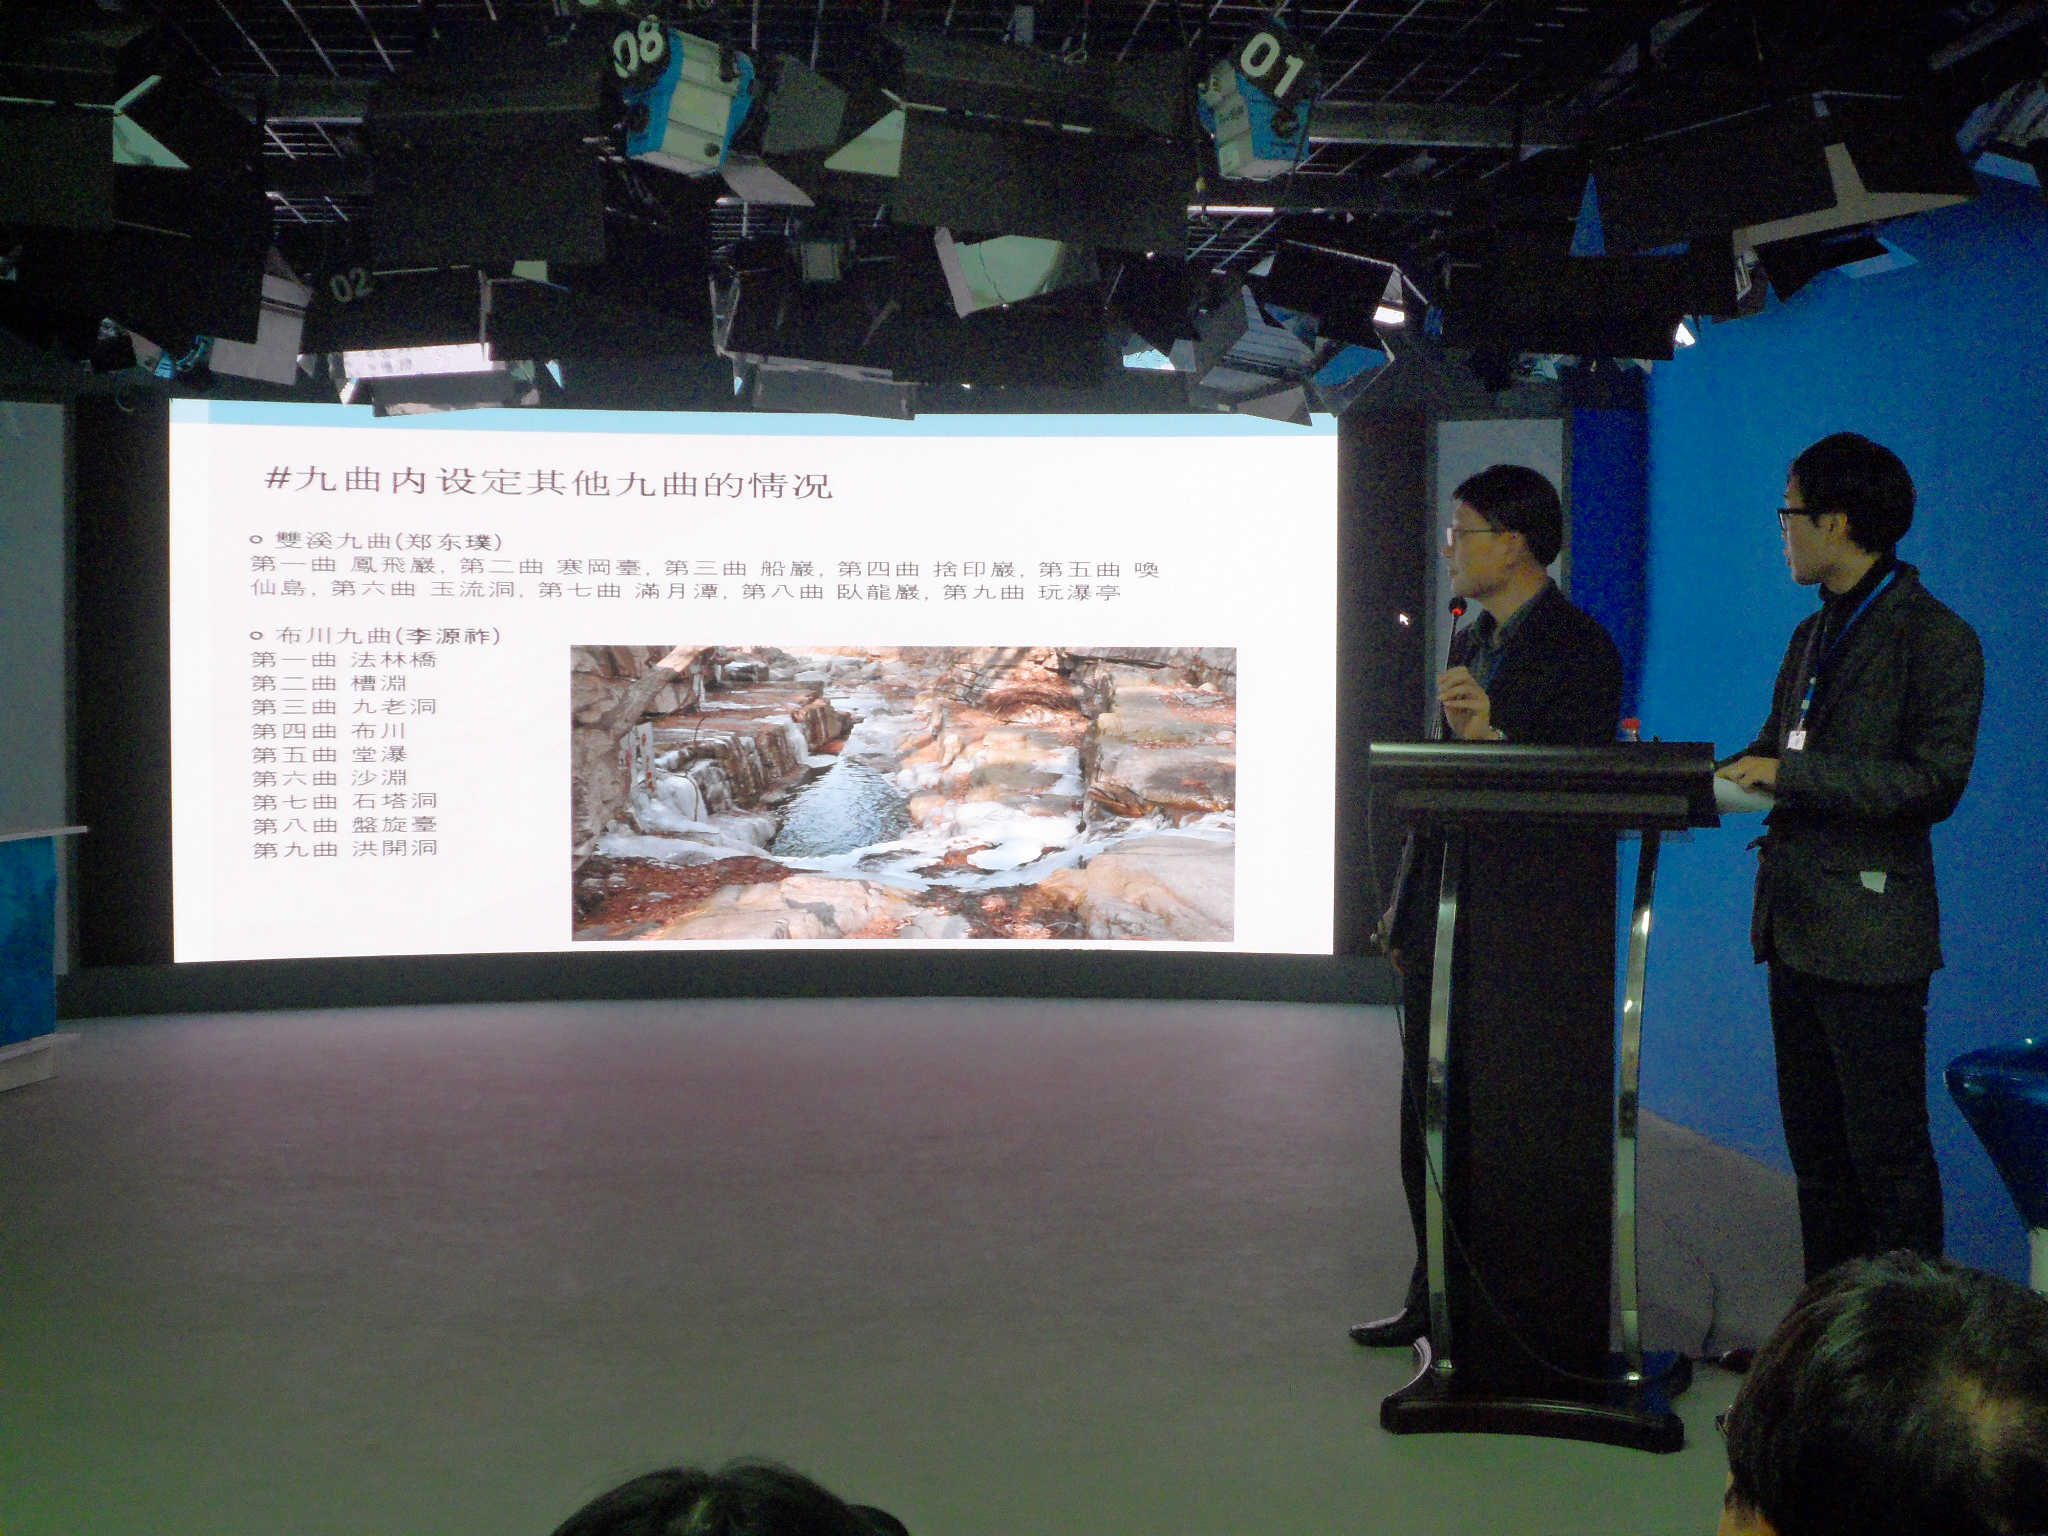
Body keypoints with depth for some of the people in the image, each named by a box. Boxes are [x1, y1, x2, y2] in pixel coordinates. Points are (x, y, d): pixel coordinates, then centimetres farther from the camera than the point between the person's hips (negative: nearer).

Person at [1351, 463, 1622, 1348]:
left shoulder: (1579, 649, -11)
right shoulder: (1469, 644, 16)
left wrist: (1488, 735, -31)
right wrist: (1406, 906, 20)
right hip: (1440, 926, 9)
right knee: (1429, 1122, 14)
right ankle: (1437, 1299, 25)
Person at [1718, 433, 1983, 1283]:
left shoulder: (1937, 639, -10)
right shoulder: (1814, 636, 17)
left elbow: (1933, 785, -17)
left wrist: (1790, 775, -19)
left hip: (1870, 934, -8)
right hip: (1797, 926, 8)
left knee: (1887, 1152, -1)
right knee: (1816, 1149, 14)